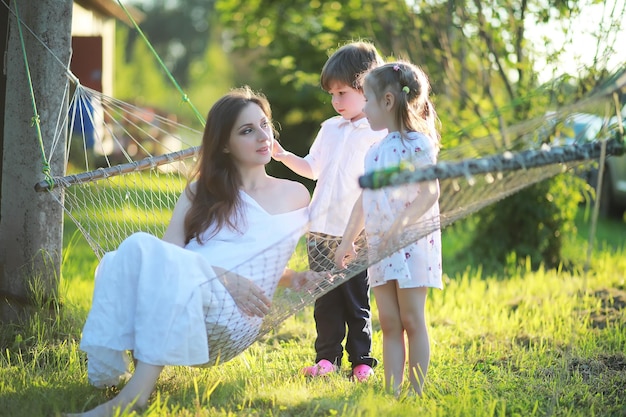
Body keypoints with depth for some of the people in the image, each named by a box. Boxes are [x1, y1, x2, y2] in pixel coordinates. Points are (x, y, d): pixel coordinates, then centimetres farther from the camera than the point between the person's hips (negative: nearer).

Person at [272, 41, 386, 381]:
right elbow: (312, 168, 23)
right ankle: (327, 358, 15)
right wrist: (282, 155, 10)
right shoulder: (330, 129, 15)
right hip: (321, 231, 5)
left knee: (357, 300, 2)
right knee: (325, 298, 7)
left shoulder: (380, 133, -5)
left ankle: (362, 360, 12)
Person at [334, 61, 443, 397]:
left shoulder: (417, 143, -9)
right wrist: (347, 242, 19)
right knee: (388, 323, 5)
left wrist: (398, 227, -24)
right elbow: (363, 201, 20)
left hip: (412, 242, -7)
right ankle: (391, 392, 7)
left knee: (411, 320, -3)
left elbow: (430, 193, -17)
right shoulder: (375, 151, 15)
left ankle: (416, 392, 3)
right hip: (380, 248, 7)